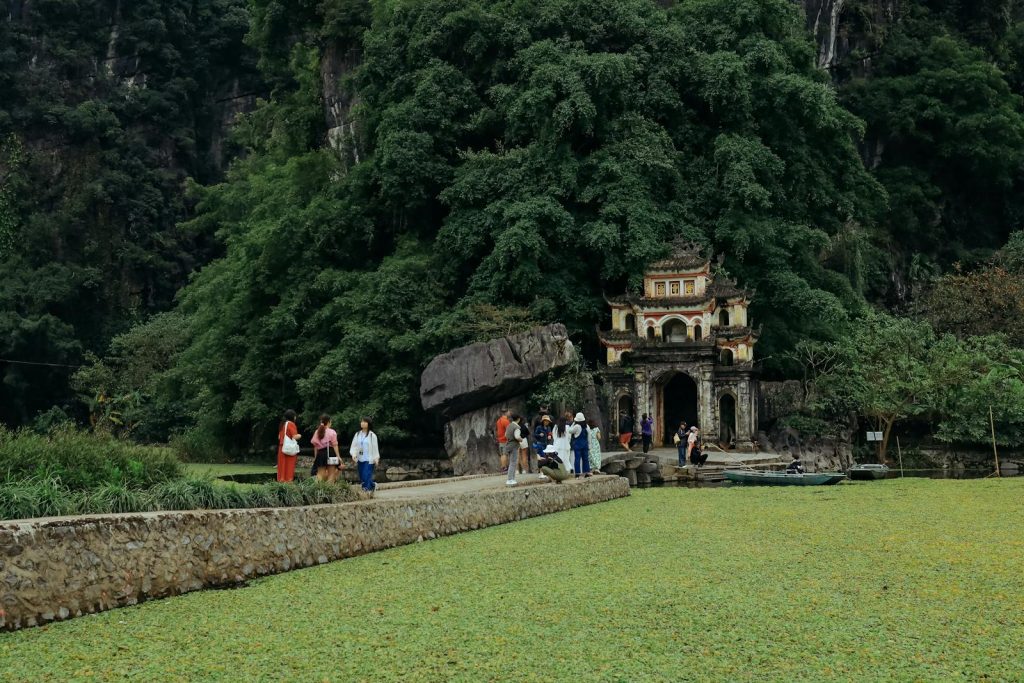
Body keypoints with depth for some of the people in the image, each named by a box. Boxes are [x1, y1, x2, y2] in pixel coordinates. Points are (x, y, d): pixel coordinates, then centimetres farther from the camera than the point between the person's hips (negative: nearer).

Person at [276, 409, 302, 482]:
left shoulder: (282, 424, 12)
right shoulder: (291, 424, -11)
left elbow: (279, 437, 15)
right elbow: (295, 437, -18)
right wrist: (299, 436, 2)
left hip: (282, 448, 7)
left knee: (282, 466, 8)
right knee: (289, 466, -3)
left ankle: (281, 479, 7)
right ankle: (288, 480, -5)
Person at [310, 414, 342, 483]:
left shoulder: (317, 432, 6)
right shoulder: (332, 432, -6)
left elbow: (315, 446, 8)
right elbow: (335, 446, -8)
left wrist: (315, 457, 14)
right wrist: (338, 456, -5)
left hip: (320, 454, 4)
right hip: (330, 454, -4)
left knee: (320, 475, 7)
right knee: (331, 474, 5)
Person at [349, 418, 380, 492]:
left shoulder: (372, 435, -4)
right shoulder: (357, 434, 8)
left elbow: (375, 447, -1)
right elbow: (353, 446, 5)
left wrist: (376, 458, -3)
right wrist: (353, 454, -11)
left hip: (369, 460, -5)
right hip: (360, 459, 5)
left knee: (366, 477, -14)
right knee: (362, 478, 10)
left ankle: (366, 490, -8)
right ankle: (372, 485, 30)